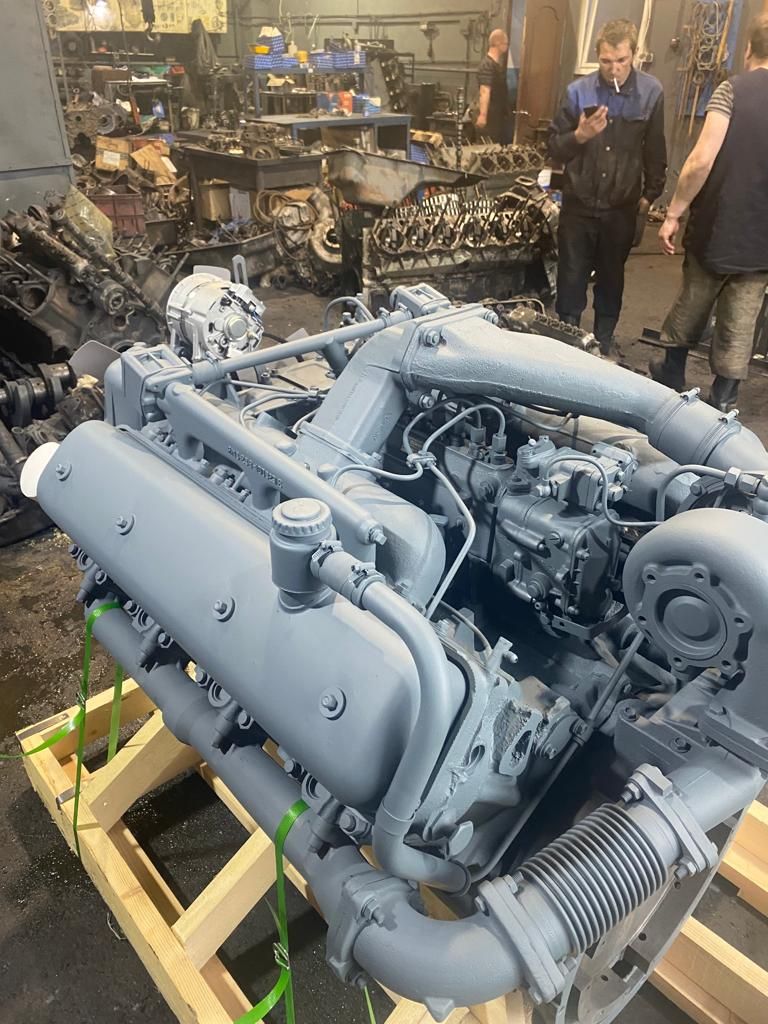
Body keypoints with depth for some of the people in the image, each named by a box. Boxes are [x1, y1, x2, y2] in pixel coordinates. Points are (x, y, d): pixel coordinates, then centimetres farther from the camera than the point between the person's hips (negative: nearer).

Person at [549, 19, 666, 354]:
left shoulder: (651, 91, -4)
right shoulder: (578, 90, -6)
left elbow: (655, 150, 5)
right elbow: (554, 148, -2)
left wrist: (650, 195, 6)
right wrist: (579, 135, -21)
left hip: (622, 208, 1)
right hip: (579, 205, 0)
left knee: (611, 280, 13)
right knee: (571, 279, 7)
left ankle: (604, 344, 29)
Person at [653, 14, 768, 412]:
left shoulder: (734, 89, -7)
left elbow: (702, 160, -17)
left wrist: (673, 213, -9)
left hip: (714, 230, -2)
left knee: (690, 307, 18)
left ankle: (671, 376, 35)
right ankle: (721, 403, 15)